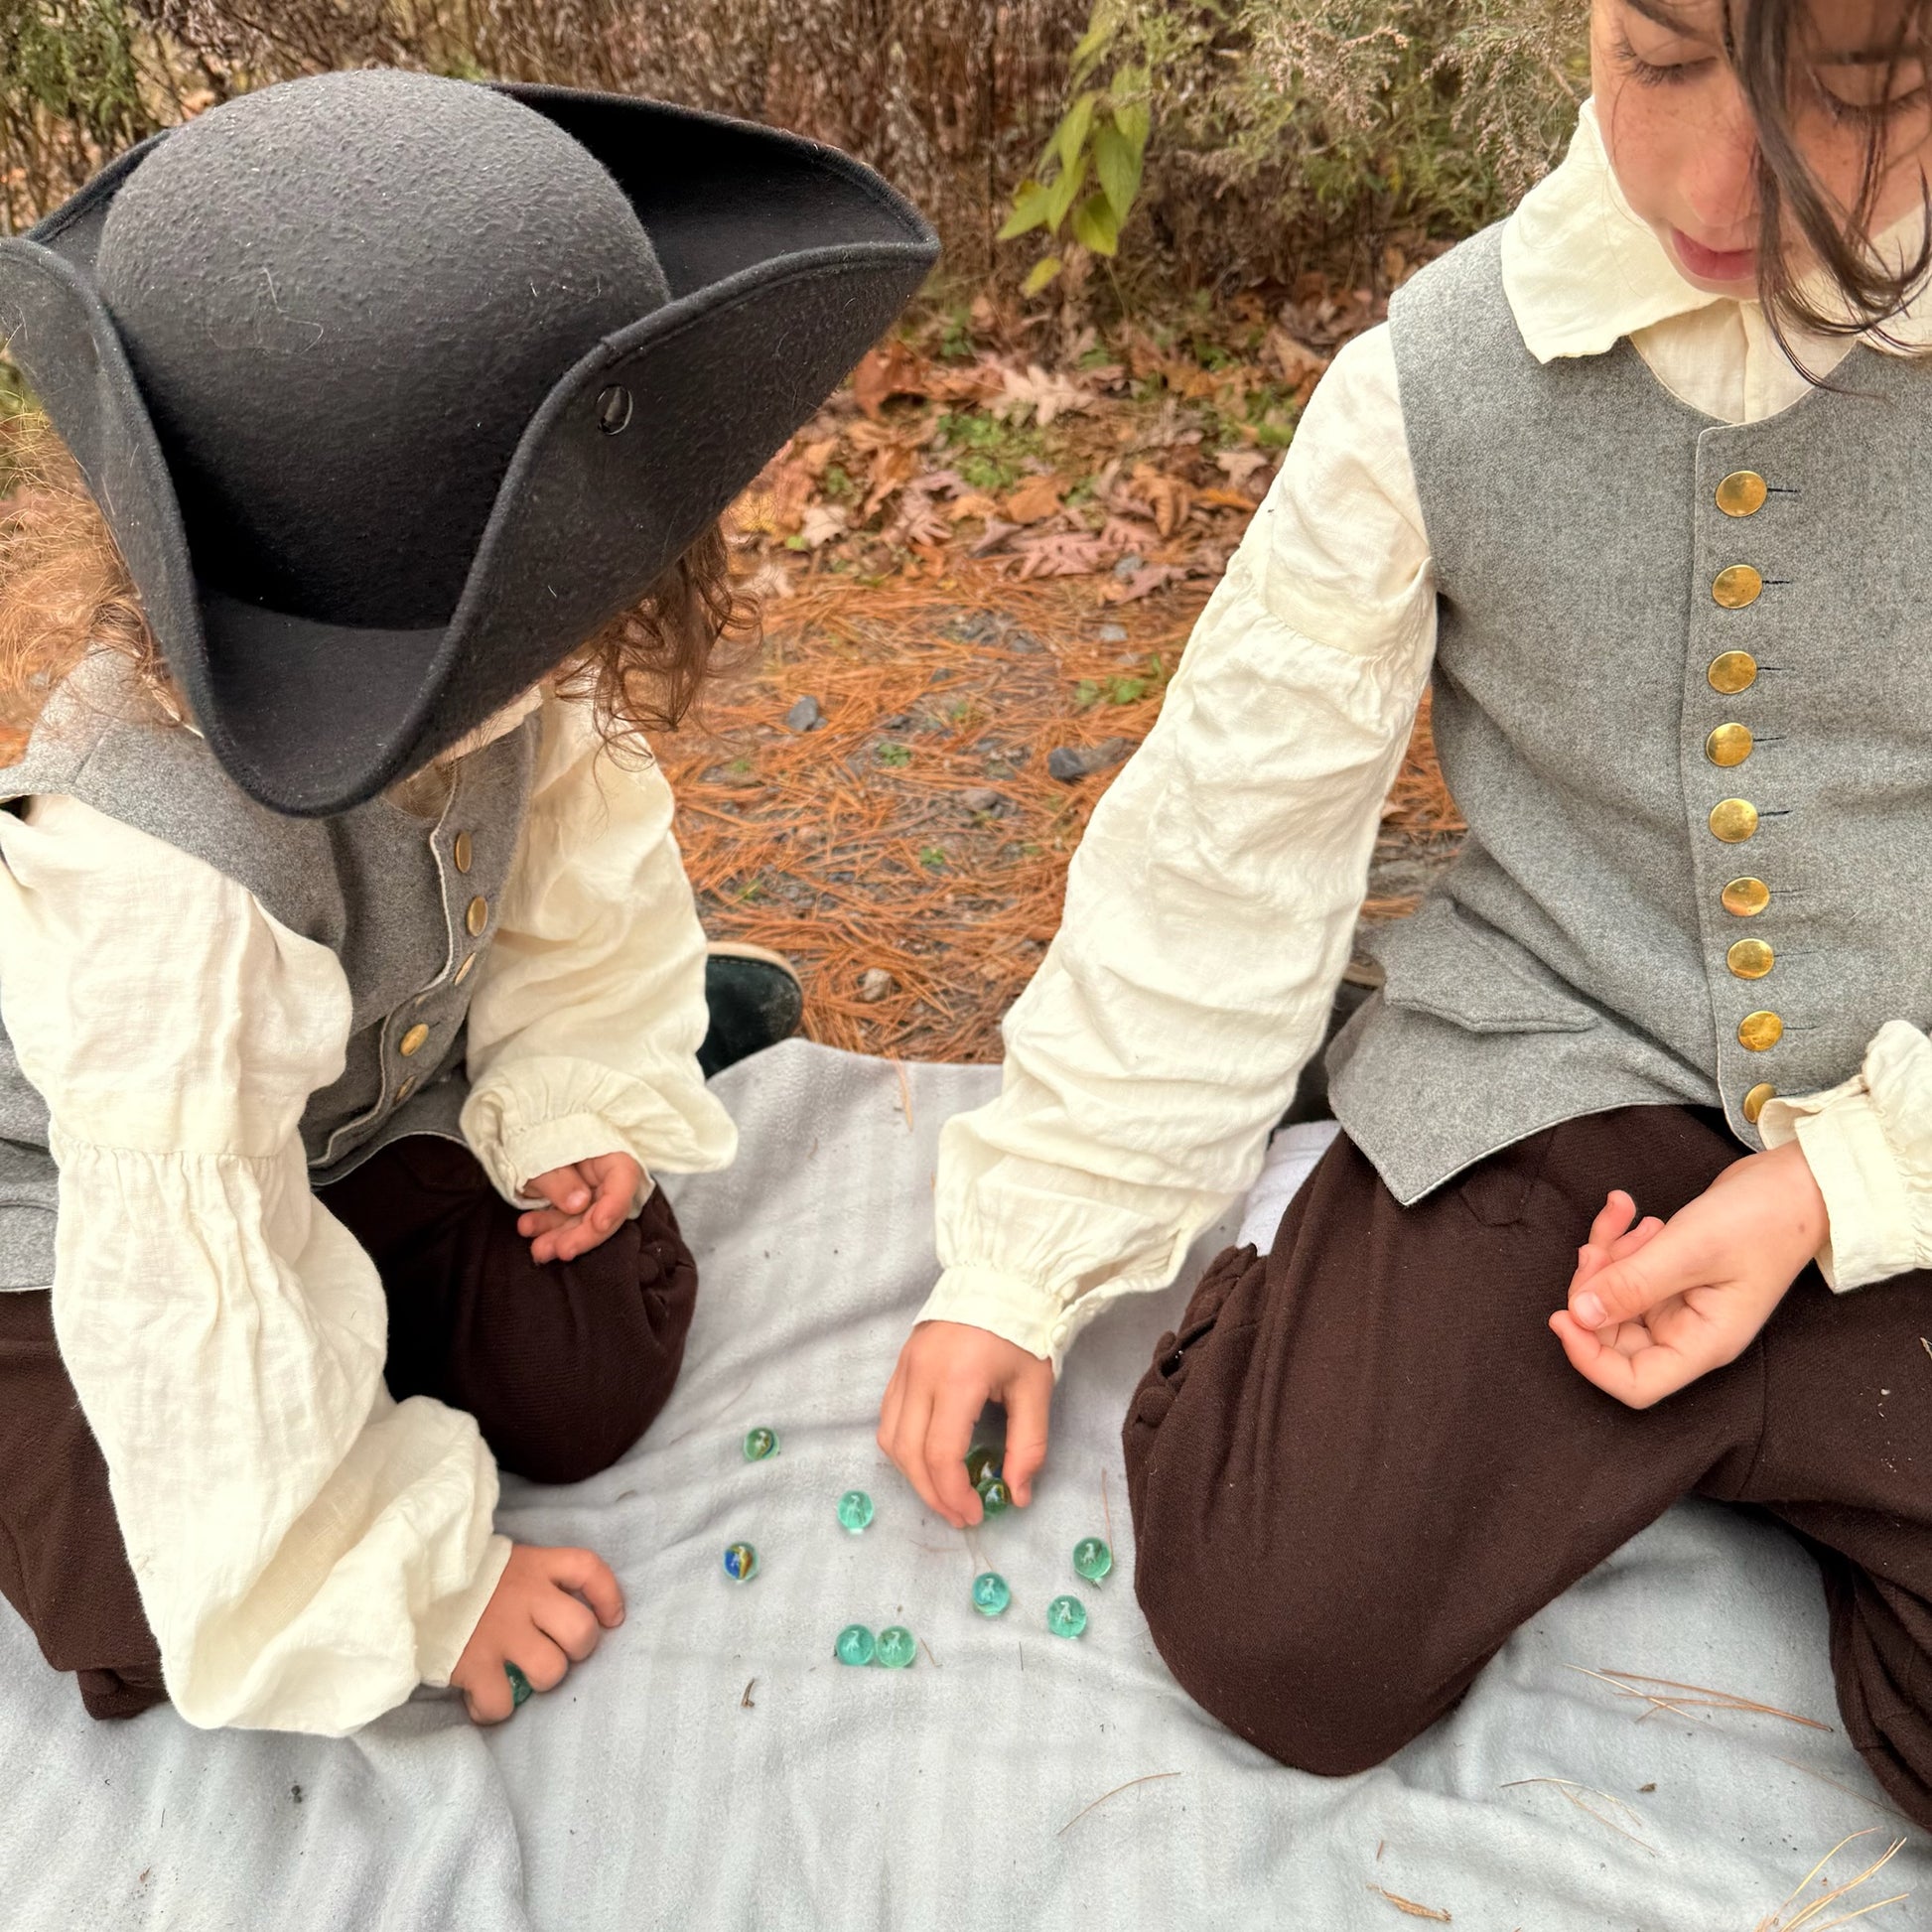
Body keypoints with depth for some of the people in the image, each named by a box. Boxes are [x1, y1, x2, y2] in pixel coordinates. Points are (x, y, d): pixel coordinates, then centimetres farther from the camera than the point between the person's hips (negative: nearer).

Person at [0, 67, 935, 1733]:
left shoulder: (501, 663, -25)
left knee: (591, 1384, -7)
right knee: (166, 1635, -15)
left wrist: (592, 1085, -11)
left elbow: (577, 850, -2)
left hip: (377, 1102, 5)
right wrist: (415, 1584, -23)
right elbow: (196, 1286, -33)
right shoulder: (160, 892, -43)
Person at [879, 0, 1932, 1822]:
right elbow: (1215, 852, -6)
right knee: (1280, 1633, -16)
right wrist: (1019, 1261, -3)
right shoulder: (1438, 376, -10)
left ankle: (1755, 1423, 12)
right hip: (1545, 1074, 0)